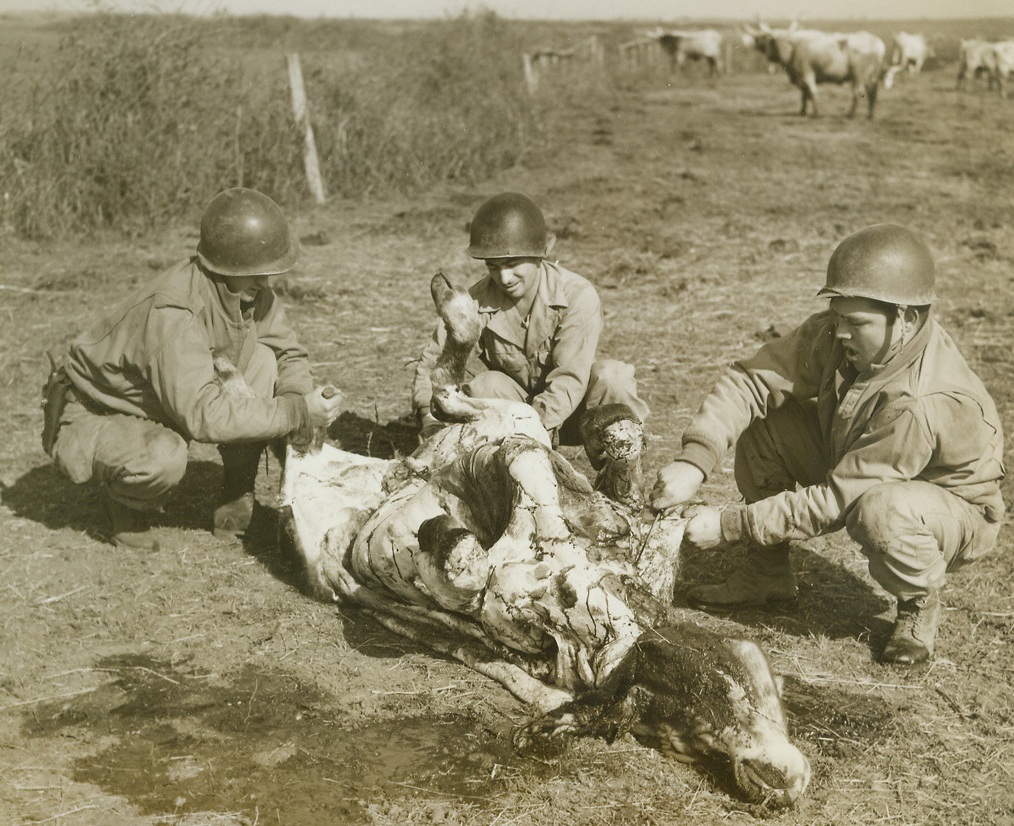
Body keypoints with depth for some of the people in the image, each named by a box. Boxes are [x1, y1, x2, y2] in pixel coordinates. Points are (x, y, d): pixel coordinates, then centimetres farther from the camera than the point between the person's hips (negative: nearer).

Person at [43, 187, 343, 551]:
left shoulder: (248, 288, -12)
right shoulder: (171, 311, -36)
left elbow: (288, 351, 1)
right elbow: (203, 415, -40)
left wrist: (300, 397, -21)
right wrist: (296, 413, -37)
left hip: (164, 407, 7)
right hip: (94, 417, -7)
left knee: (262, 360, -12)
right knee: (164, 459, -39)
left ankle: (236, 498, -1)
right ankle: (125, 502, -1)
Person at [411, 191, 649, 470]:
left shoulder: (578, 295, -23)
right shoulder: (476, 303, -14)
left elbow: (569, 378, -31)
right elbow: (434, 361, -7)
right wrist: (430, 415, -26)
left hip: (567, 413, -2)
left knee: (611, 375, -31)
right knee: (485, 385, -29)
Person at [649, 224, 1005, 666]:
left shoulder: (927, 402, -37)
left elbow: (835, 500, -34)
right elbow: (751, 379, -20)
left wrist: (729, 527, -31)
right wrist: (694, 460, -36)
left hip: (956, 510, -7)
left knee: (879, 509, -41)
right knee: (764, 423, -12)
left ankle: (919, 602, -6)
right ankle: (767, 574, 5)